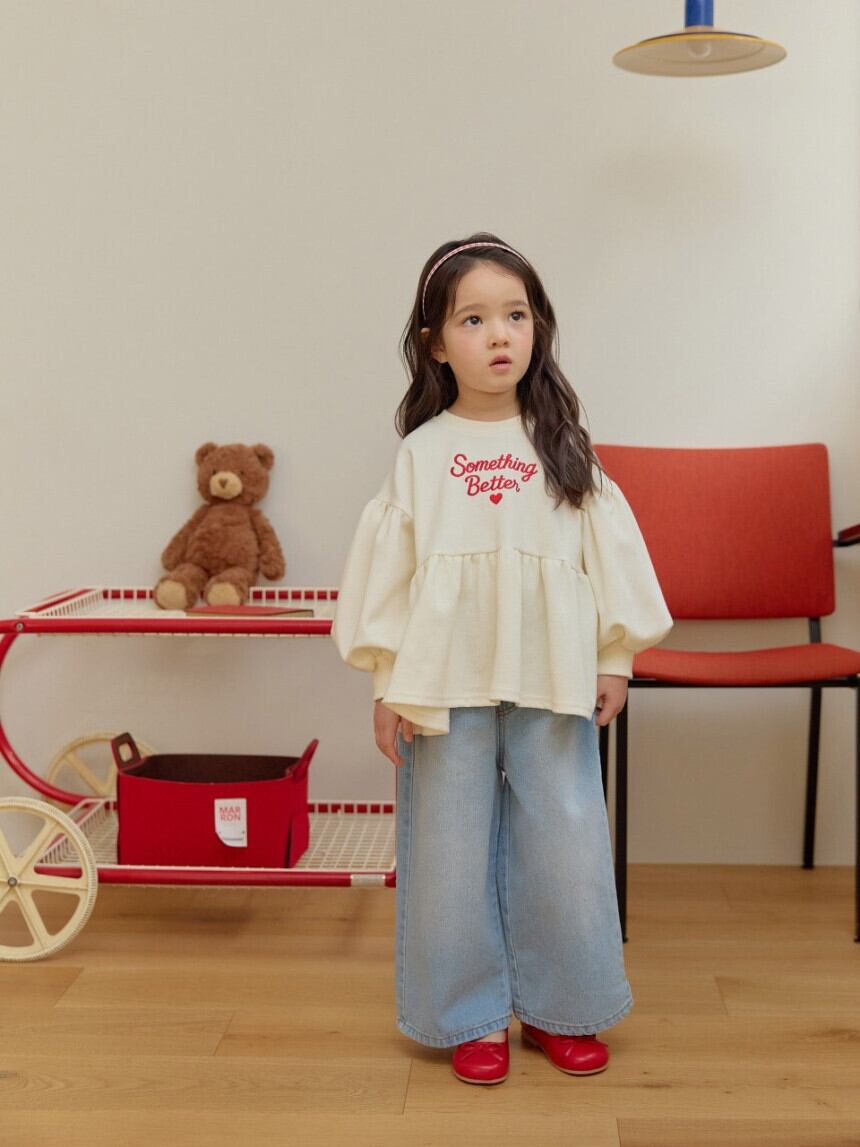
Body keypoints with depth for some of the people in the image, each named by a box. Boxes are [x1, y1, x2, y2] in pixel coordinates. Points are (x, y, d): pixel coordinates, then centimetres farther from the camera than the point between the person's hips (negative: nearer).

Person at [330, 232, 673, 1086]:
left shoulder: (562, 447, 3)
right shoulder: (421, 454, -1)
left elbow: (606, 550, 6)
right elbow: (389, 566, 0)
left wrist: (616, 657, 5)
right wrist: (388, 683, -2)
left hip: (551, 684, 1)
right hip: (449, 685, -1)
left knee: (563, 845, 7)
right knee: (454, 848, 7)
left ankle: (557, 1009, 25)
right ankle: (473, 1016, 23)